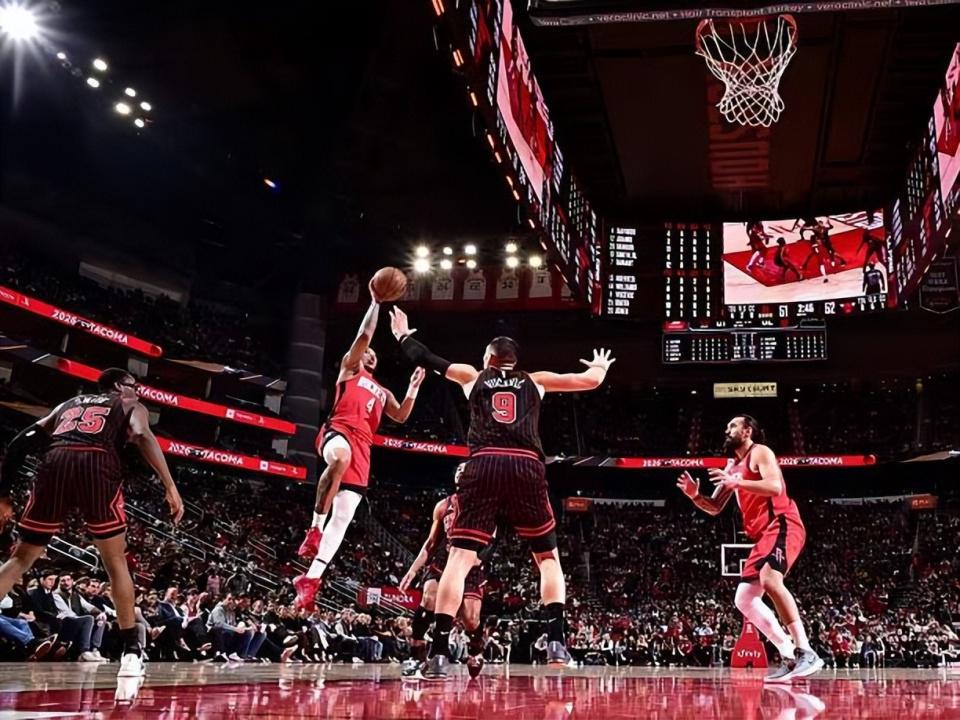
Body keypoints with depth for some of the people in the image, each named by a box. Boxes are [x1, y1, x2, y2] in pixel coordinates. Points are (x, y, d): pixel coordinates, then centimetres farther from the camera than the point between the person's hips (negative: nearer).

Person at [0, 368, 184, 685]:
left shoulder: (68, 403, 37)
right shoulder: (130, 406, 26)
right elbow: (143, 436, 2)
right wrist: (170, 487, -7)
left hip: (55, 462, 3)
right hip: (97, 463, -3)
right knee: (116, 562, 11)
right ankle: (131, 651, 7)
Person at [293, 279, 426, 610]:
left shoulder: (382, 391, 34)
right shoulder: (349, 367, 19)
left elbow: (400, 416, 22)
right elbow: (364, 335, 6)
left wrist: (413, 388, 14)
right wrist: (376, 302, 7)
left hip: (362, 447, 6)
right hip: (338, 431, -6)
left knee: (343, 516, -6)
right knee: (341, 457, -44)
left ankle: (311, 578, -6)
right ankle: (314, 528, -38)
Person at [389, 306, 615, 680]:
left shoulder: (473, 376, 24)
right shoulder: (535, 381, 24)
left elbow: (425, 359, 30)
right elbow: (591, 380, 27)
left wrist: (403, 335, 50)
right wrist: (600, 366, 50)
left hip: (484, 467, 0)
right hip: (526, 469, 1)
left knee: (459, 558, -1)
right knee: (548, 557, 15)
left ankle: (439, 654, -11)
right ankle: (556, 641, 2)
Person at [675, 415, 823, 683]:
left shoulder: (760, 452, -3)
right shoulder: (732, 467, 22)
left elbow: (775, 487, -20)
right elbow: (715, 508, 24)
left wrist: (736, 483, -24)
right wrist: (695, 496, 5)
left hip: (782, 525, -9)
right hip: (763, 534, 10)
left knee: (770, 580, -32)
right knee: (744, 599, 3)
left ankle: (806, 652, -29)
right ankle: (789, 656, 3)